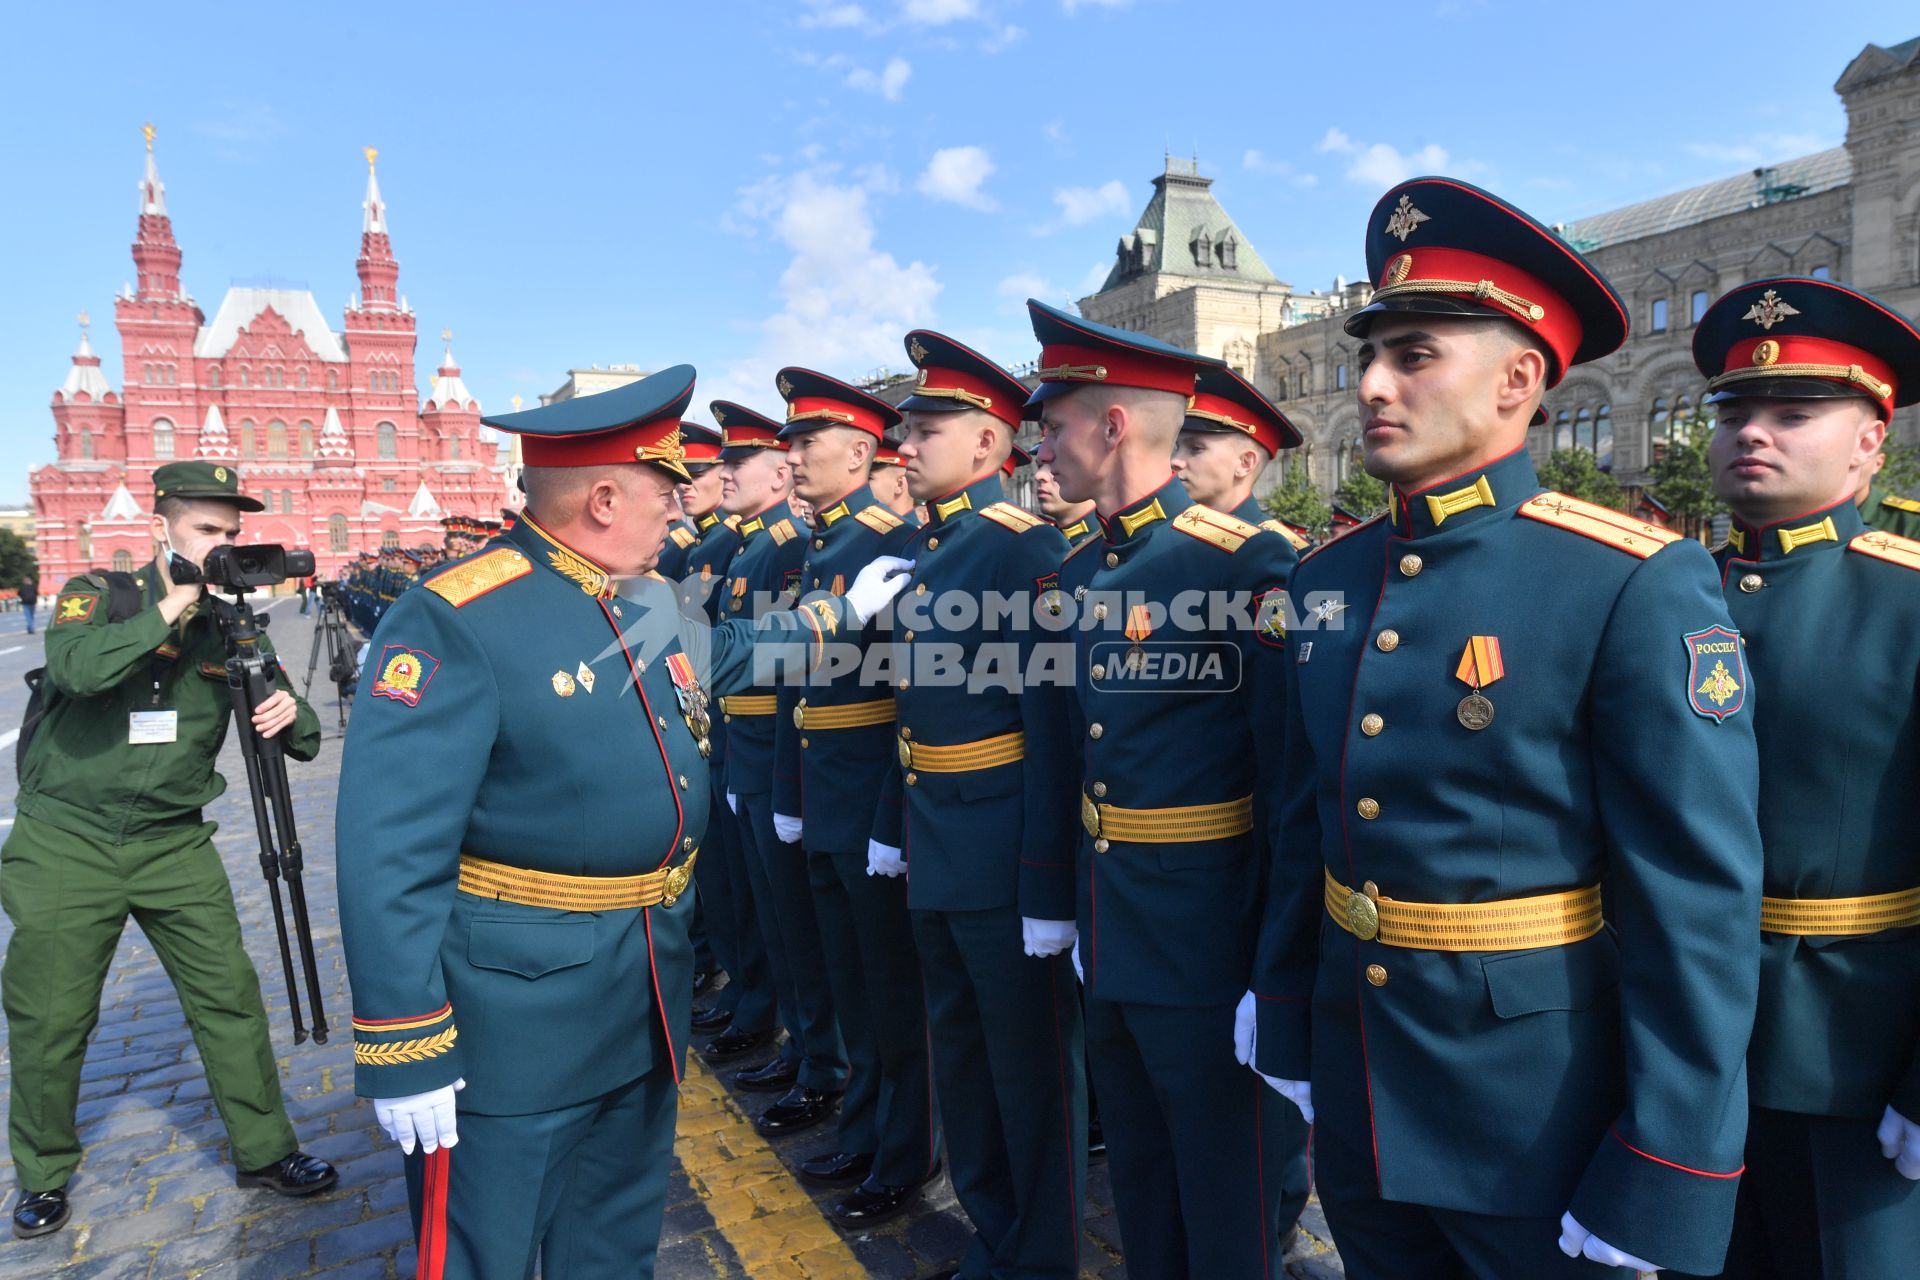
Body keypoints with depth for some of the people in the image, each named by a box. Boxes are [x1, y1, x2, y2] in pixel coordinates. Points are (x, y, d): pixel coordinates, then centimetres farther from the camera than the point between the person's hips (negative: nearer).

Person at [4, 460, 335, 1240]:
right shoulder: (98, 596, -6)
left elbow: (302, 741, 0)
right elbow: (77, 666, -29)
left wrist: (289, 715, -22)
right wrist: (172, 607, -27)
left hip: (173, 845, 2)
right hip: (66, 846, -2)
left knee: (229, 996, 2)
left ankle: (263, 1152, 17)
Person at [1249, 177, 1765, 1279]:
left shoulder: (1639, 586, -16)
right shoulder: (1330, 577, 1)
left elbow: (1700, 900, -16)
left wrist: (1660, 1188, -15)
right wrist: (1287, 1029, 11)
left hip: (1540, 1125, -5)